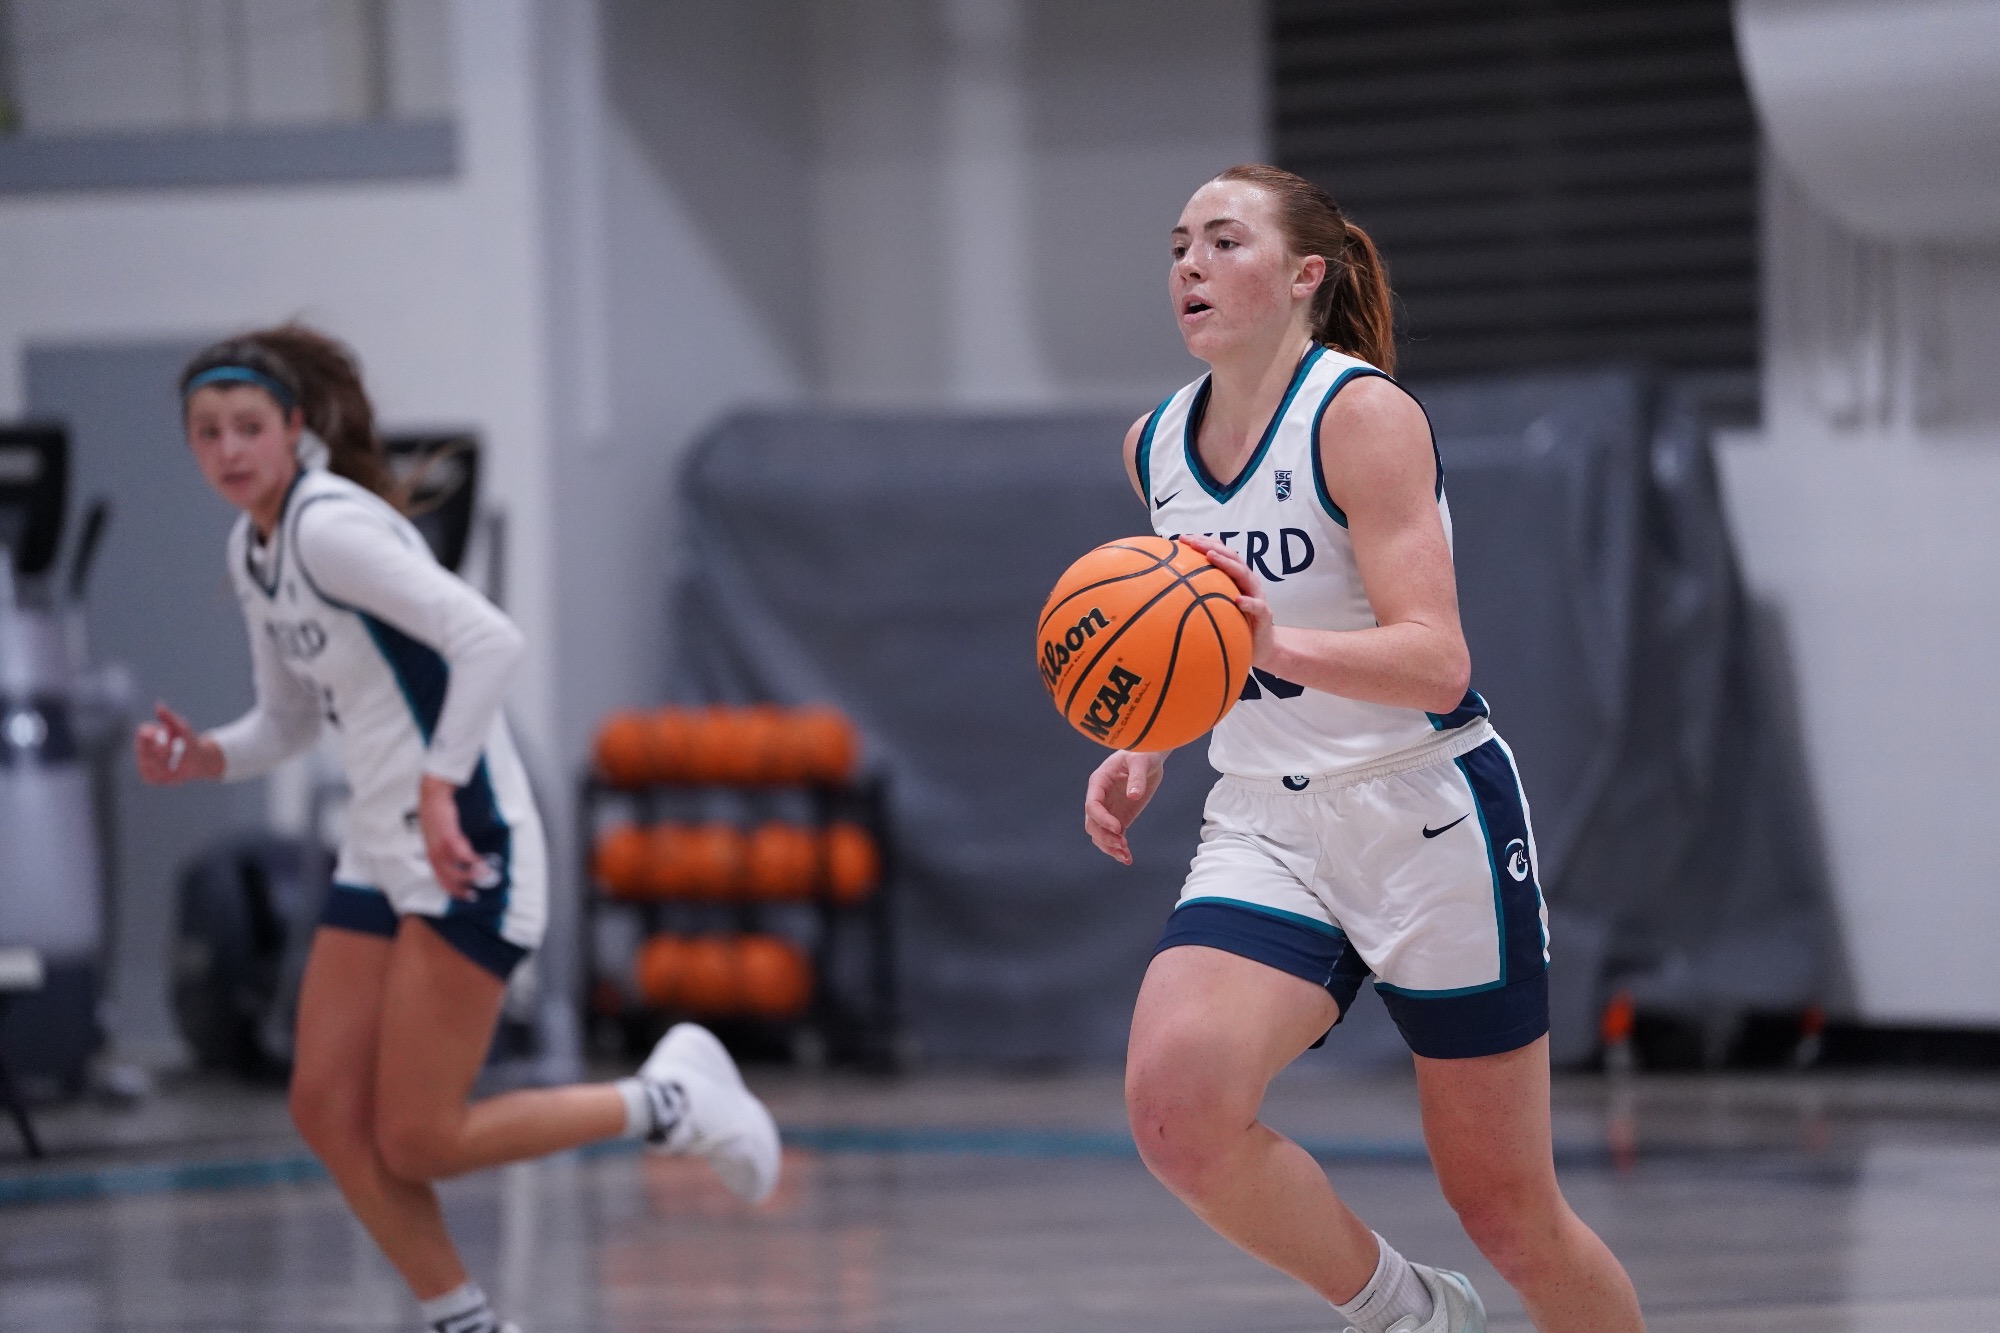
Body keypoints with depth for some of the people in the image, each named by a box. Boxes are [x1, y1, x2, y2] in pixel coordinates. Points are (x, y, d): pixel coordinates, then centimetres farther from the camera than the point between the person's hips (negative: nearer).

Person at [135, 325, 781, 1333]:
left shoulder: (329, 526, -17)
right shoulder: (251, 549, 11)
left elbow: (490, 640, -25)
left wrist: (439, 785, -29)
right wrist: (205, 758, 2)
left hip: (466, 850, -9)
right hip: (379, 855, 9)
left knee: (417, 1140, -7)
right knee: (327, 1111, 2)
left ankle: (670, 1103, 9)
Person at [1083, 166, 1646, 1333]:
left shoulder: (1365, 415, -14)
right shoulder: (1156, 446, 6)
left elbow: (1436, 661, -24)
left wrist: (1277, 646, -41)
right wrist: (1145, 753, 7)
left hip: (1429, 822, -5)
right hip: (1266, 831, 5)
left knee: (1509, 1213, 3)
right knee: (1175, 1102, -24)